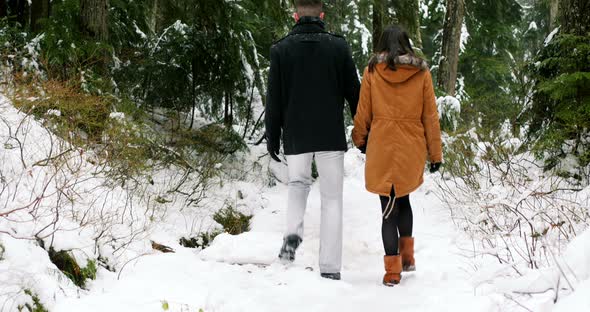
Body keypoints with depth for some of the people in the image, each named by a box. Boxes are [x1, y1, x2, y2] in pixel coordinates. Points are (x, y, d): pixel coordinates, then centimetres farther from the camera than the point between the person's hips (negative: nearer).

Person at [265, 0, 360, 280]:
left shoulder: (281, 49, -1)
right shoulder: (339, 46, -1)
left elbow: (274, 99, 0)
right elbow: (354, 92, 2)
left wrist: (272, 138, 8)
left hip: (296, 137, 1)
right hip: (331, 137, -1)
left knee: (298, 184, 23)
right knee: (332, 199, 5)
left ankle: (293, 233, -4)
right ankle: (330, 268, 2)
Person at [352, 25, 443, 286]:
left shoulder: (372, 71, -2)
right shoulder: (421, 72, 0)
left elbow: (363, 111, 4)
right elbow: (430, 116, 2)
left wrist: (360, 139, 21)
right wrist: (435, 153, 8)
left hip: (381, 147, -2)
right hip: (412, 147, 2)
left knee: (389, 204, 4)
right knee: (403, 197, 23)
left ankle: (393, 270, 3)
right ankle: (407, 255, 24)